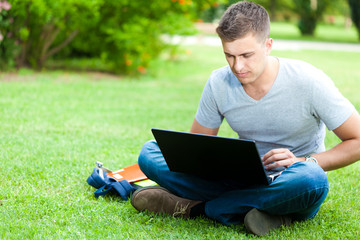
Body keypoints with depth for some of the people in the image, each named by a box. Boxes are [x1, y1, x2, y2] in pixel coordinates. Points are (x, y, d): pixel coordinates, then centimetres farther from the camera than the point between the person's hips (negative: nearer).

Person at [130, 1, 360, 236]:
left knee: (311, 179, -42)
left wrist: (304, 162, -24)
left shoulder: (308, 81, -16)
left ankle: (196, 207, -24)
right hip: (242, 179, 3)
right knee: (150, 152, -13)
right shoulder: (219, 83, -5)